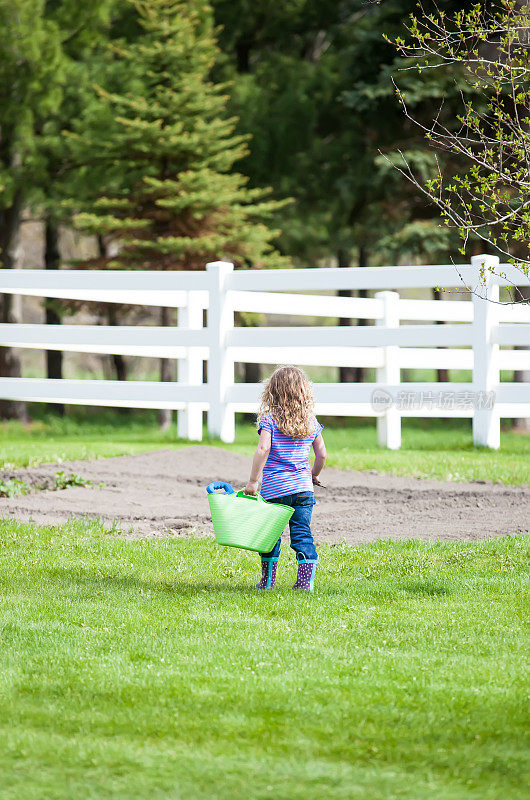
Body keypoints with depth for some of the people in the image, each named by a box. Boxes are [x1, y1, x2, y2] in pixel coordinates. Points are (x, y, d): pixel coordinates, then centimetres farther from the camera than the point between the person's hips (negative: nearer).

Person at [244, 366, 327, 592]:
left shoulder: (269, 418, -7)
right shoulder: (310, 421, 4)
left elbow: (263, 449, -19)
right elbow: (322, 454, 8)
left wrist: (253, 482, -17)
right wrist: (314, 475, 27)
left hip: (274, 488, -3)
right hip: (303, 486, 3)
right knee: (302, 534, 4)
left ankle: (268, 580, 15)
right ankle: (306, 580, -6)